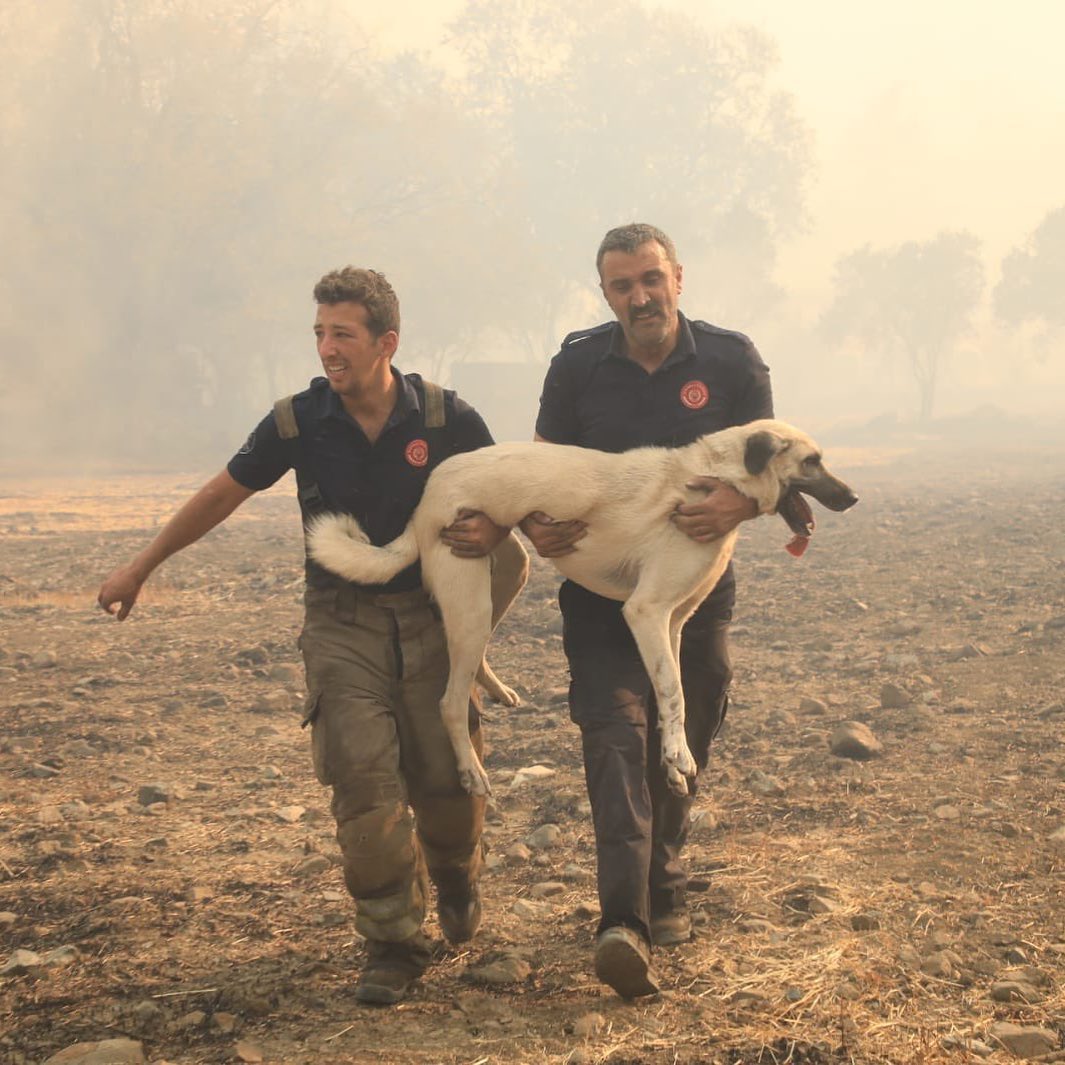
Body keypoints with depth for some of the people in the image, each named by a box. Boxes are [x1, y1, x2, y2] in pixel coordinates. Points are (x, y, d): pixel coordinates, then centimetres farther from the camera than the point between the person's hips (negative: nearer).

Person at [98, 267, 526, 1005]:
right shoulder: (298, 422, -8)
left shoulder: (446, 416, -10)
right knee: (361, 774, -14)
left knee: (446, 778, -2)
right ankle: (393, 944, -2)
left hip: (430, 613, 0)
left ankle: (456, 884, 33)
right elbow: (224, 494, 6)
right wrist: (141, 569, 12)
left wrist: (492, 532, -21)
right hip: (341, 618, 0)